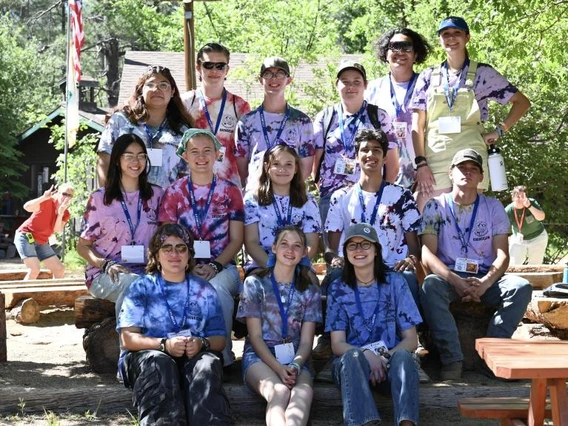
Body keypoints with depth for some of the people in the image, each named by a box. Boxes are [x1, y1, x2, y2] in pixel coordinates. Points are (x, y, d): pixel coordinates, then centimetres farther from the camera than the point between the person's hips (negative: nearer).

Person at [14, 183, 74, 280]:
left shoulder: (66, 214, 2)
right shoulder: (48, 201, -17)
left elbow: (57, 230, -13)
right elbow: (27, 207, -33)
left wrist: (60, 214, -26)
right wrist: (44, 197, -45)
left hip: (41, 242, 8)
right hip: (25, 236, -8)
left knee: (60, 269, 3)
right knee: (34, 269, -25)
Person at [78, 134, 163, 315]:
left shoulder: (156, 195, 12)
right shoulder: (99, 198, 4)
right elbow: (83, 246, 7)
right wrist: (106, 264, -13)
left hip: (146, 272, 2)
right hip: (104, 274, -2)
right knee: (133, 282, -37)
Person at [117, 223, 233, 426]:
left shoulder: (205, 290, 17)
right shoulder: (141, 288, 11)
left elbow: (220, 339, 10)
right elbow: (128, 338, 0)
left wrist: (202, 344, -14)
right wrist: (164, 344, -18)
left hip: (194, 356, 1)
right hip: (147, 355, -1)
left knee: (207, 364, -33)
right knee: (158, 363, -37)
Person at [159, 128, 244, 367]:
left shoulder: (230, 191, 9)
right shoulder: (174, 192, 10)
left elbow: (236, 240, 5)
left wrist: (214, 266, -13)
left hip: (223, 266, 0)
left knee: (218, 288, -35)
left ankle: (222, 355, -22)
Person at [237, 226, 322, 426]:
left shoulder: (310, 291, 14)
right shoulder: (254, 284, 6)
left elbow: (306, 341, 6)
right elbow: (255, 337, -1)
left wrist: (295, 366, -16)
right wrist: (278, 368, -17)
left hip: (295, 358, 2)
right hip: (260, 356, -2)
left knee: (304, 392, -36)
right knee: (279, 391, -37)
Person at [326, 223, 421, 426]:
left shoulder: (395, 282, 6)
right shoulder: (338, 289, 8)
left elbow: (411, 339, 4)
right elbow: (337, 344, 1)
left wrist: (386, 357, -17)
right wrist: (367, 355, -21)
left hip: (389, 362, 0)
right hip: (353, 364, 0)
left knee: (403, 356, -34)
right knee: (352, 356, -35)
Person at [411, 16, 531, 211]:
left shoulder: (482, 73, 6)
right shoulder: (428, 76, 10)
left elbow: (522, 102, 11)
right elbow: (417, 125, 5)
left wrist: (499, 131, 0)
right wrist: (420, 162, -5)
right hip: (434, 158, 2)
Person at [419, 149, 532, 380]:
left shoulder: (493, 207, 9)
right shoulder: (435, 207, 4)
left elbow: (502, 255, 0)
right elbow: (427, 255, -7)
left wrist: (484, 283, -21)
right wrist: (457, 282, -24)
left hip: (485, 280, 2)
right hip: (449, 277, -2)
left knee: (521, 287, -27)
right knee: (430, 285, -35)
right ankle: (451, 359, -35)